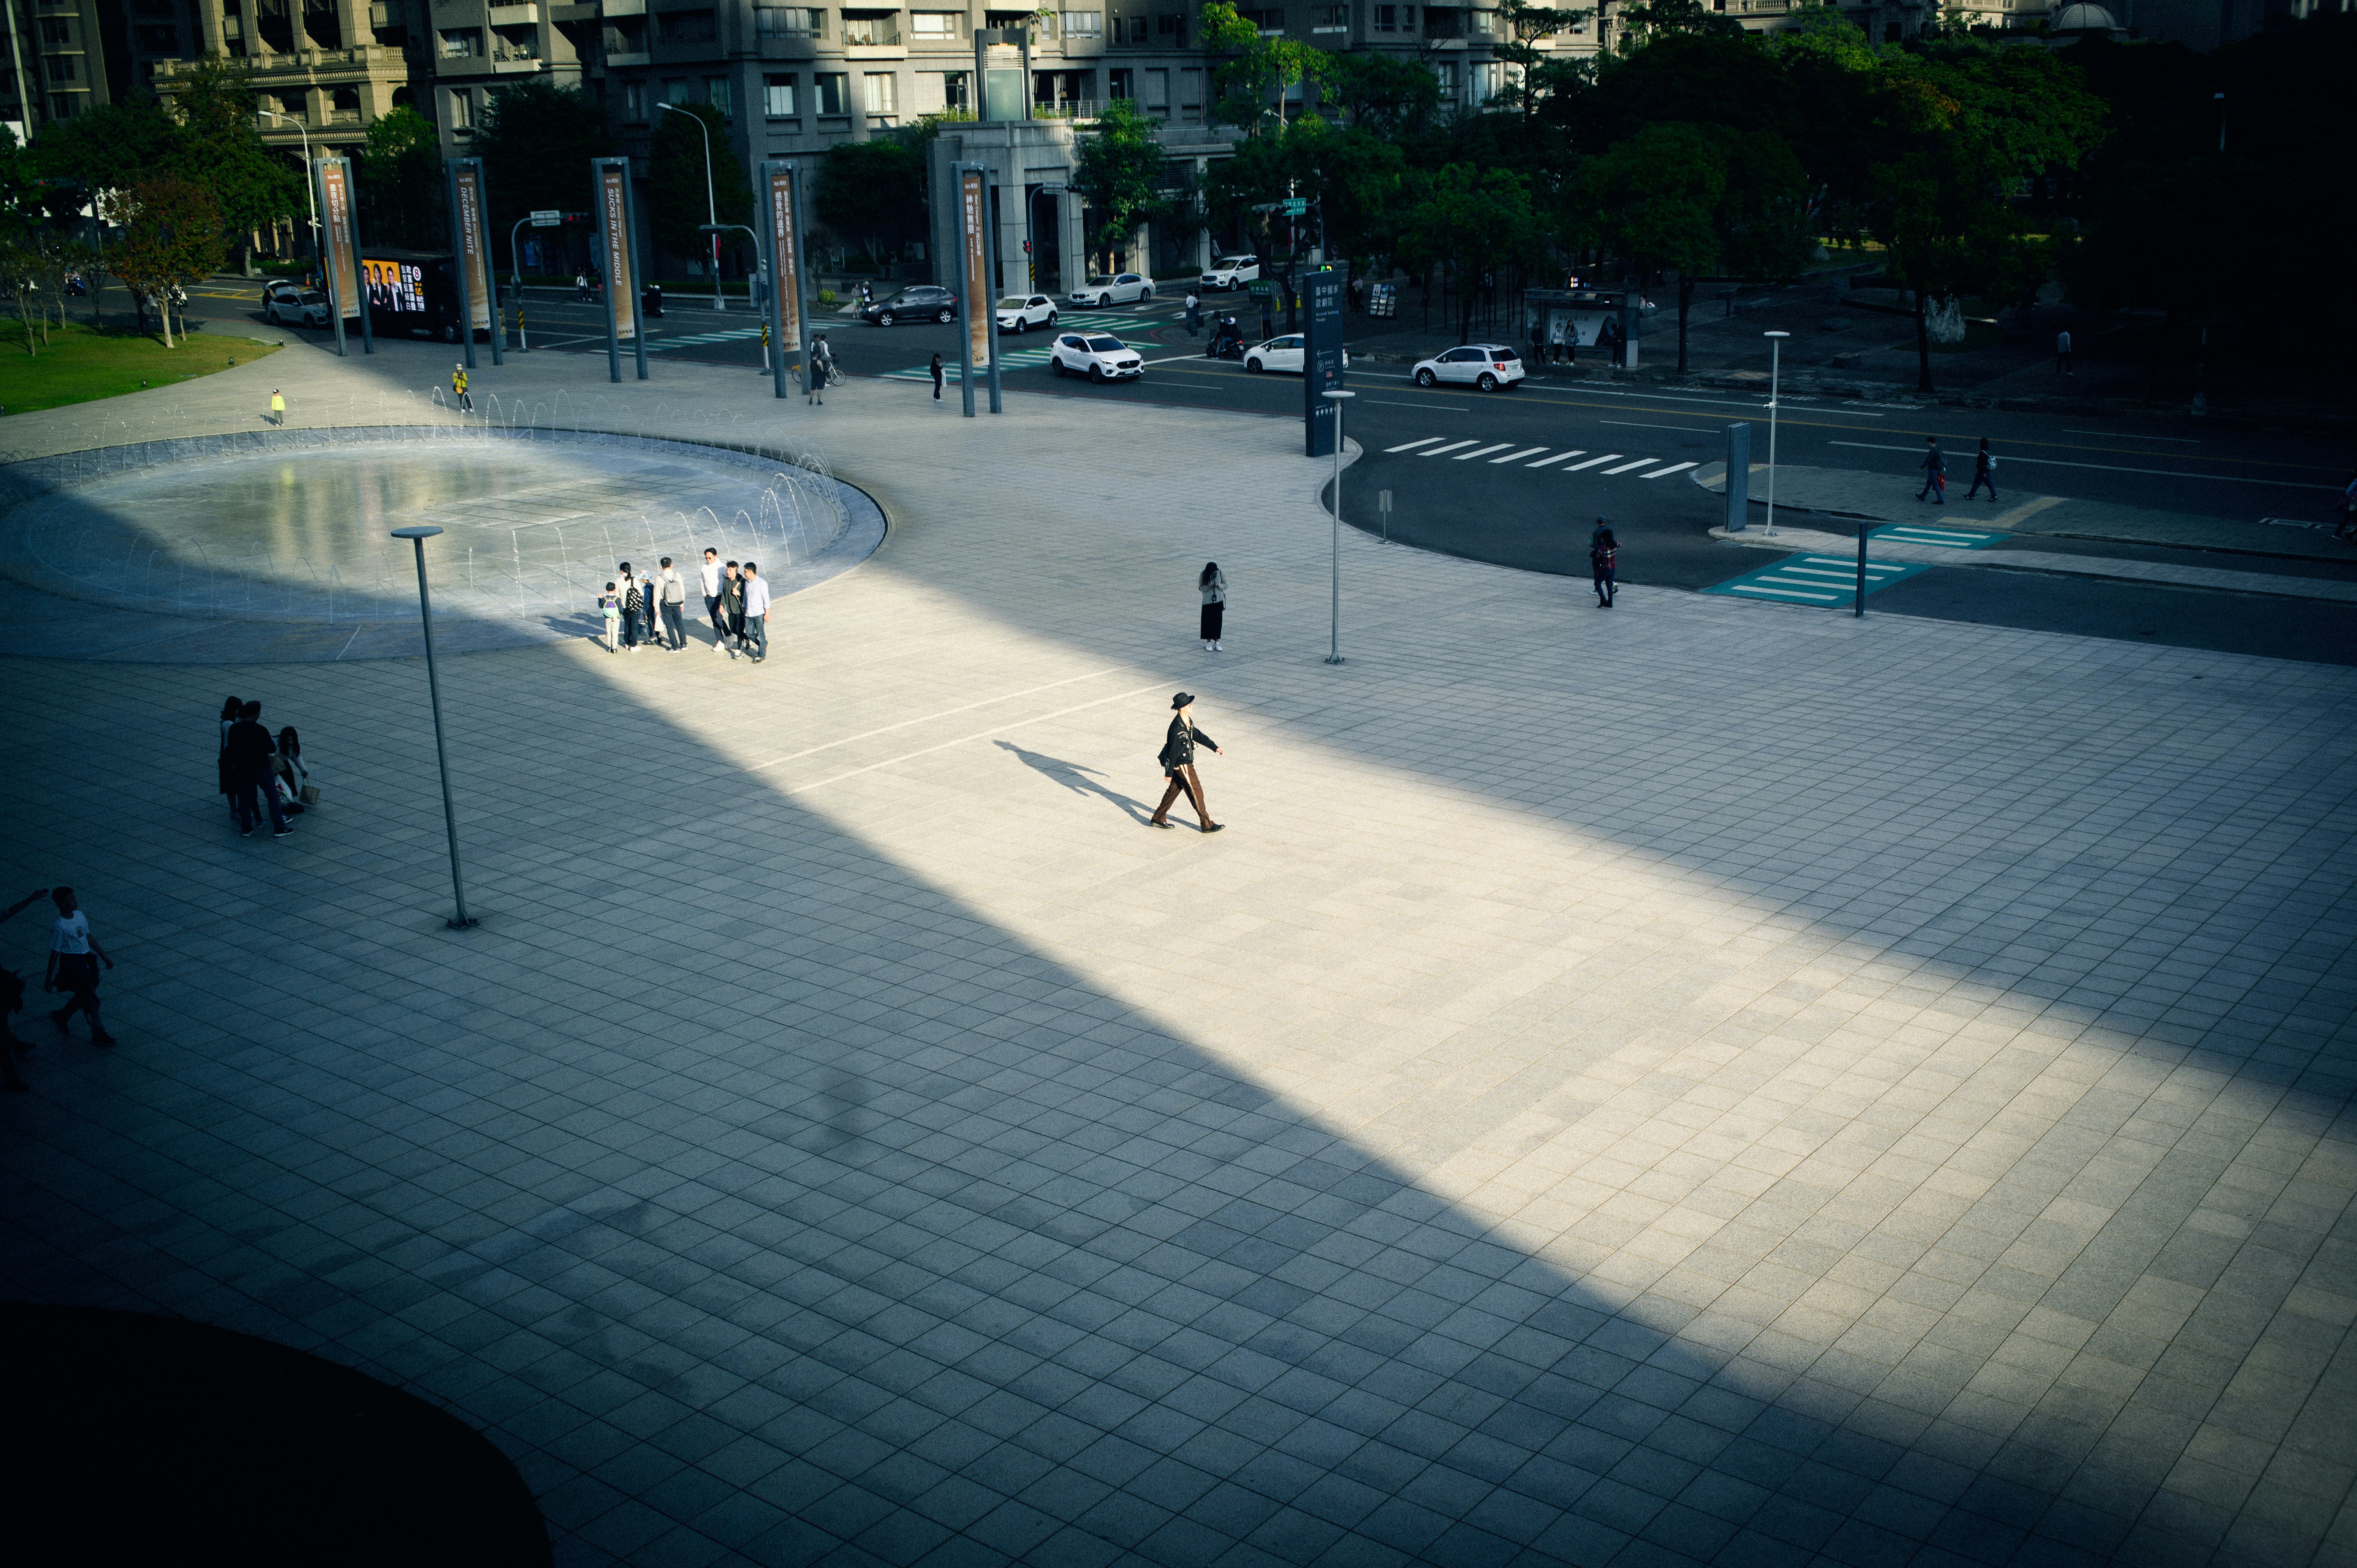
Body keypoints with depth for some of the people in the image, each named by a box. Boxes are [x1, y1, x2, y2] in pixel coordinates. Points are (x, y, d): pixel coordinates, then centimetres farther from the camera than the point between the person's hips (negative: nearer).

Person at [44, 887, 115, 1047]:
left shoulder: (79, 915, 4)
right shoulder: (60, 927, -19)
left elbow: (89, 938, 16)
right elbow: (55, 953, -13)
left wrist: (104, 957, 20)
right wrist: (49, 978, -7)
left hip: (86, 958, 8)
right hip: (72, 962, -8)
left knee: (85, 996, 16)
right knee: (89, 997, -3)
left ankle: (60, 1016, 38)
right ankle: (98, 1034, 6)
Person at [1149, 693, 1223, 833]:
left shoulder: (1188, 721, 2)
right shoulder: (1177, 728, -28)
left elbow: (1198, 736, 16)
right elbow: (1173, 751, -23)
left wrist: (1216, 748, 15)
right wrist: (1169, 773, -18)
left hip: (1186, 762, 10)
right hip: (1182, 766, -10)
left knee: (1174, 790, 19)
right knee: (1196, 792, -1)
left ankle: (1158, 819, 30)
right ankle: (1207, 825, 8)